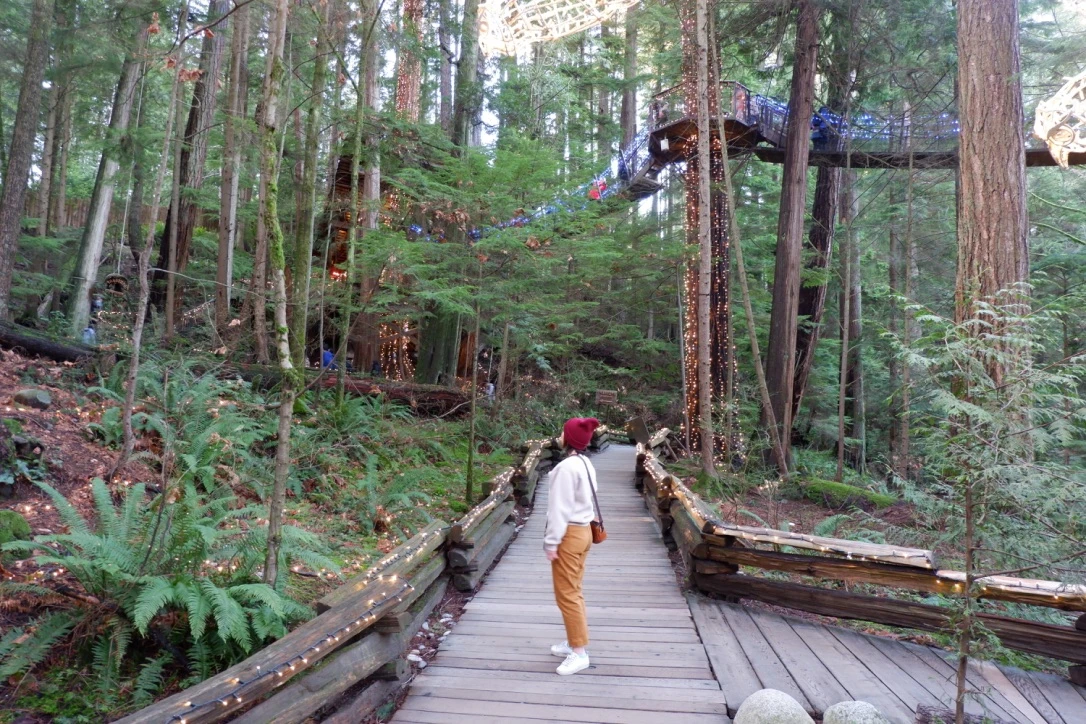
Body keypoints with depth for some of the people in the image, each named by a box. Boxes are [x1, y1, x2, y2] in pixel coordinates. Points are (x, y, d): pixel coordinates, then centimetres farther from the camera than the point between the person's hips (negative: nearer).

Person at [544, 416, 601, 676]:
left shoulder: (567, 467, -20)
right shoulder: (586, 464, 8)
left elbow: (560, 508, -20)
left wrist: (552, 542, -16)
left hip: (570, 534, -10)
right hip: (583, 530, 10)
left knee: (566, 594, -2)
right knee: (573, 591, 18)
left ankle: (579, 653, 4)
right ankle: (575, 642, 29)